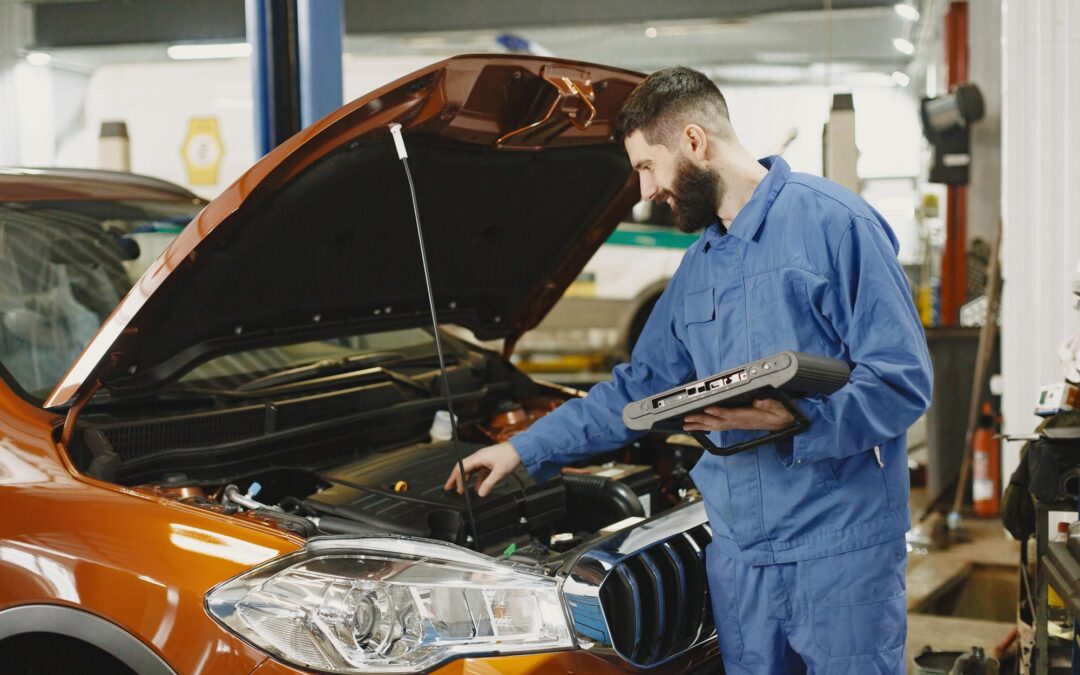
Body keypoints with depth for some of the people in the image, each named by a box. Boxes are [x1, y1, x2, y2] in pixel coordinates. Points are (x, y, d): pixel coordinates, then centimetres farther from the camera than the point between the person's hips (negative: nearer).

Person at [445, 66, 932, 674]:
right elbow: (639, 390, 25)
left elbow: (904, 381, -13)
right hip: (740, 552, 7)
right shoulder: (698, 269, 17)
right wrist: (525, 449, 23)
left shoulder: (832, 222, -8)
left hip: (840, 549, -7)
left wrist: (793, 417, -25)